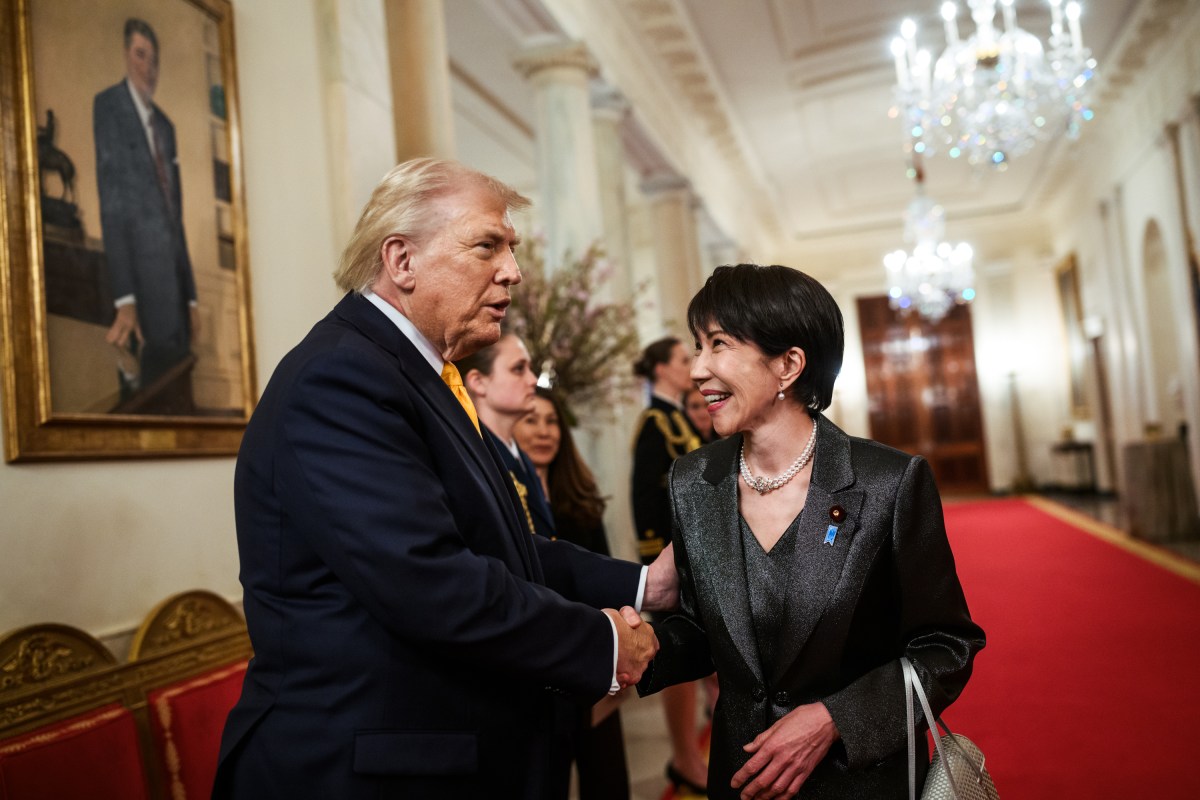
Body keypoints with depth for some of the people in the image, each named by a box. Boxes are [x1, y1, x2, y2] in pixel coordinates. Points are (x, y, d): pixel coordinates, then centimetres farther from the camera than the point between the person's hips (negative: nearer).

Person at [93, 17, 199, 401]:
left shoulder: (166, 124, 20)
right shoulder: (108, 105, -2)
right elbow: (110, 207, -11)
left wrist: (191, 296, 15)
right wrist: (124, 299, -18)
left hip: (174, 274, 7)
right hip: (143, 276, -7)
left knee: (181, 394, 8)